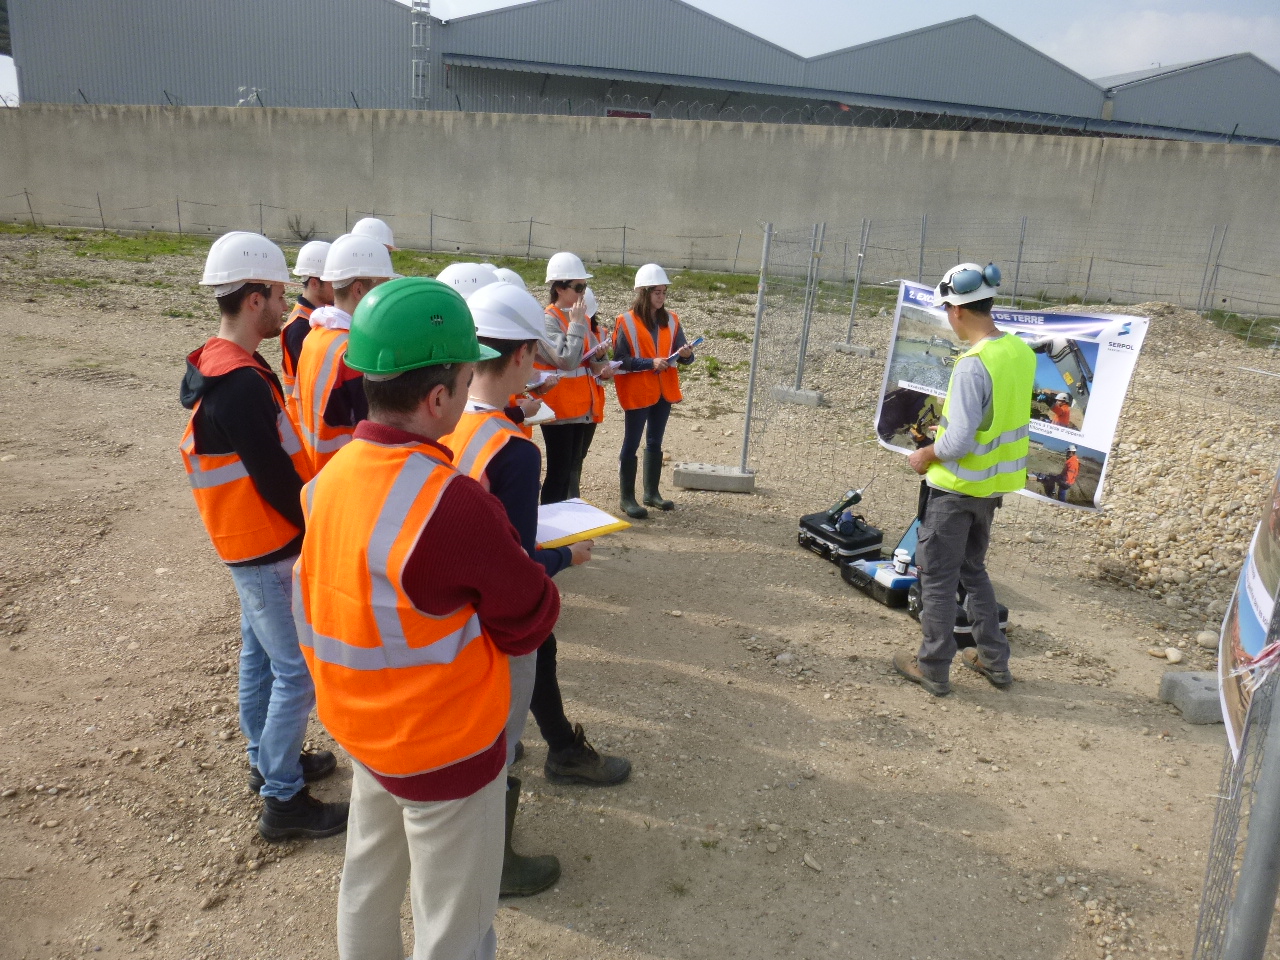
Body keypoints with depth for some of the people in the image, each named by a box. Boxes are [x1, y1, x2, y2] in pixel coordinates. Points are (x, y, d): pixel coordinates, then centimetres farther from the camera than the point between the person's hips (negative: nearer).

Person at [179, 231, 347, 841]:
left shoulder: (220, 367, 6)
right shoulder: (242, 384, -26)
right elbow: (276, 482, -24)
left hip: (250, 543, 10)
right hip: (273, 549, -10)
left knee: (261, 654, 21)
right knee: (299, 669, 0)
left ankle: (266, 761, 38)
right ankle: (282, 800, 13)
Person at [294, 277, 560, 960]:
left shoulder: (332, 476, -7)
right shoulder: (453, 504, -31)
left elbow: (315, 602, 6)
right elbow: (532, 622, -19)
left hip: (360, 728, 7)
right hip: (445, 748, -7)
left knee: (368, 884, 28)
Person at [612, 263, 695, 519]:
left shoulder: (671, 320, 5)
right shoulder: (626, 322, -10)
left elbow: (681, 354, 5)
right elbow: (620, 360, -13)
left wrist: (685, 354, -18)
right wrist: (650, 363, -22)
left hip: (663, 390, 5)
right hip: (637, 392, -5)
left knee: (655, 442, 14)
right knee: (632, 443, 1)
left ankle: (651, 492, 25)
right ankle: (627, 497, 8)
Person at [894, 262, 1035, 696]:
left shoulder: (973, 364, -25)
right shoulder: (1021, 352, 0)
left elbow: (958, 442, -26)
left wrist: (926, 455, -8)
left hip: (958, 486, -8)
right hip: (993, 484, 8)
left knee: (937, 576, 7)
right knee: (973, 569, 23)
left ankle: (933, 668, 17)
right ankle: (994, 659, 30)